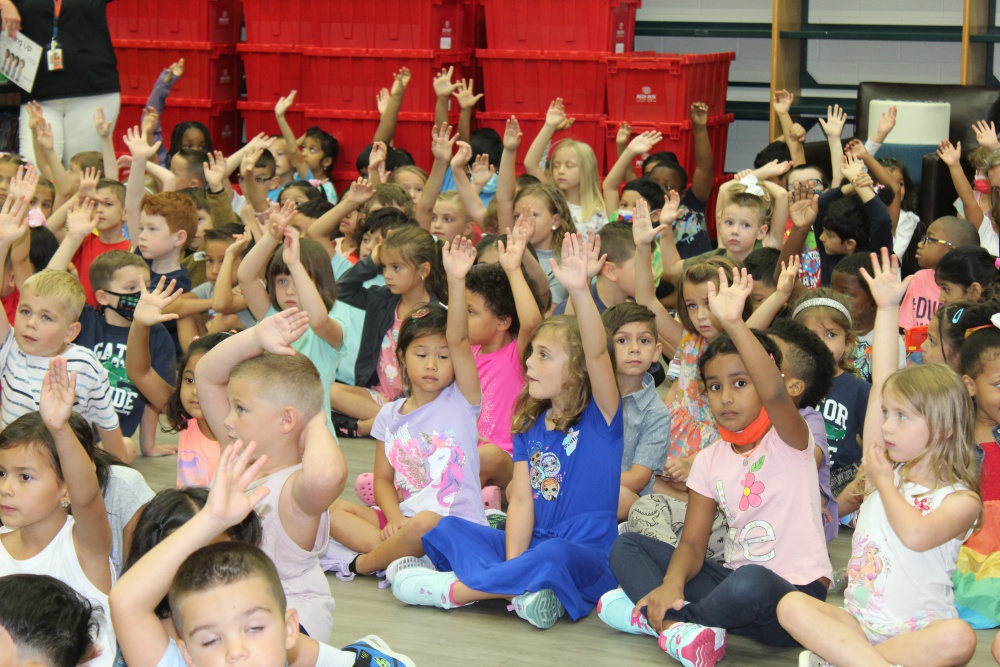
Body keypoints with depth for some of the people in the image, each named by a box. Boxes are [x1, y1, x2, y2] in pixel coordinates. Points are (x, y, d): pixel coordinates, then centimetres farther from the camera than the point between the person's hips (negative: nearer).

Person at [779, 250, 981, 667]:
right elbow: (882, 383, 2)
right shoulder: (884, 466, 8)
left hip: (919, 630, -4)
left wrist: (883, 482, -10)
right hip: (858, 623, 4)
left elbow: (916, 535, -26)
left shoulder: (962, 500, -6)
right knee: (792, 605, -24)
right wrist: (887, 309, 1)